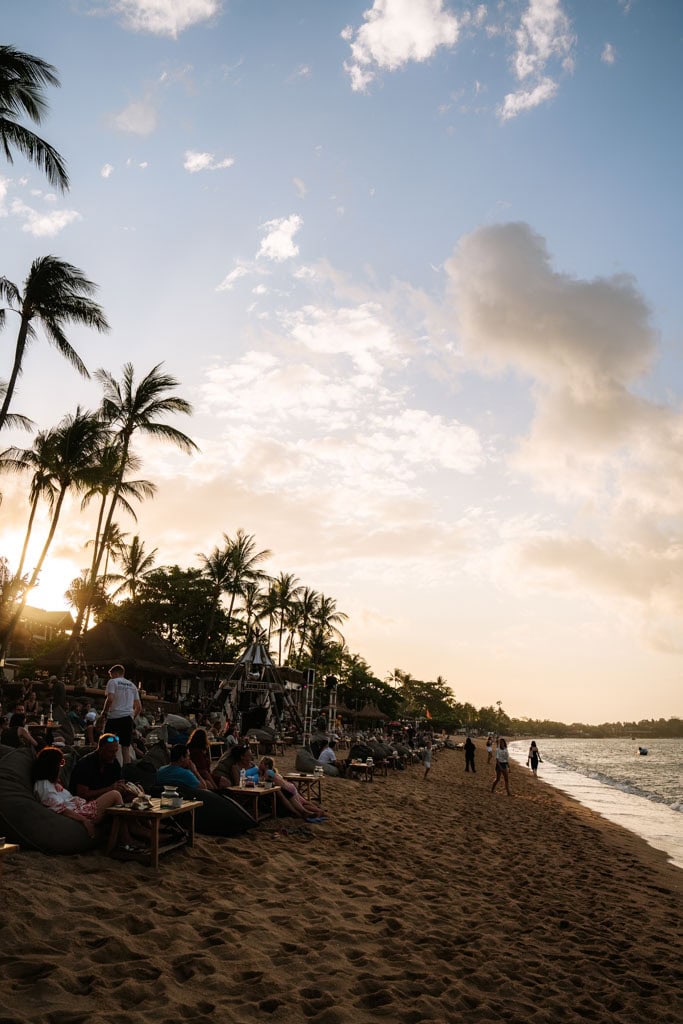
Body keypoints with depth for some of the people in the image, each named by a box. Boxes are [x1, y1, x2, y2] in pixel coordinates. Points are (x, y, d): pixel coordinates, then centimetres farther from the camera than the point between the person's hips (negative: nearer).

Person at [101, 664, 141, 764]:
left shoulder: (113, 682, 2)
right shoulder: (132, 685, 19)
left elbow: (110, 699, -15)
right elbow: (139, 707, 15)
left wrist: (104, 712, -1)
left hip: (114, 716, -5)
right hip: (128, 717, 5)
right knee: (126, 747, 6)